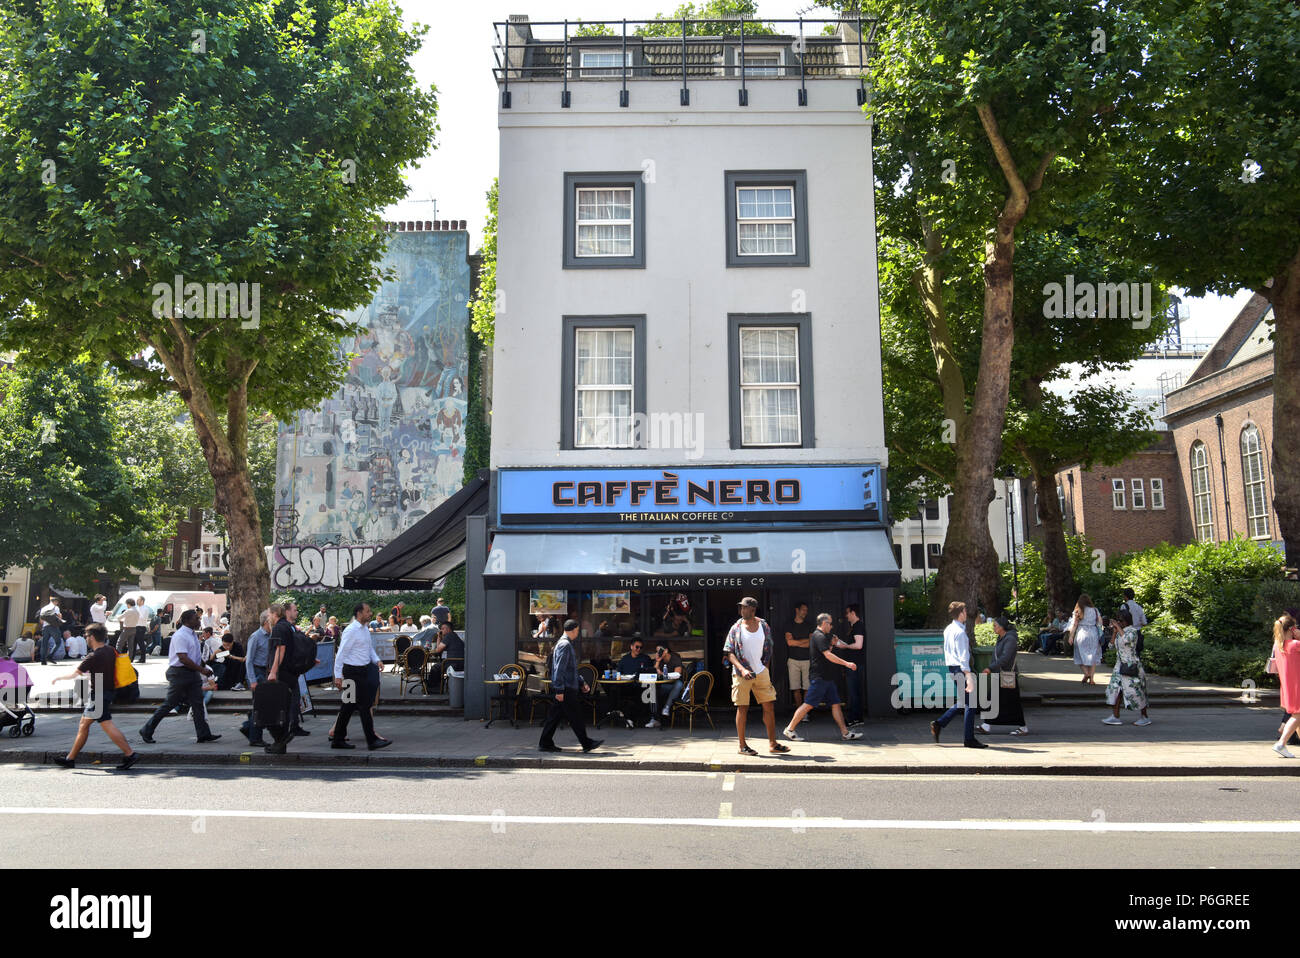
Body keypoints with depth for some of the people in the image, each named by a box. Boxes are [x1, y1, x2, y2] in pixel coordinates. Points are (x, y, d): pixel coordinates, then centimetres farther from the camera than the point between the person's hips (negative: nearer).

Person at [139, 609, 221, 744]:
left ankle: (203, 734, 4)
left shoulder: (193, 635, 13)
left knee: (198, 703, 4)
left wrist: (203, 668, 12)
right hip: (180, 673, -8)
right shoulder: (180, 636, -16)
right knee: (170, 704, 0)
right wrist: (202, 670, -20)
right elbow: (183, 658, -23)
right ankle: (147, 731, 14)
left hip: (193, 673, 9)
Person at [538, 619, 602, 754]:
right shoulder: (565, 645, -14)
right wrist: (559, 690, -22)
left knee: (554, 716, 10)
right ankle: (587, 744, 3)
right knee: (575, 717, -3)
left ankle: (545, 744, 13)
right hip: (566, 689, -10)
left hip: (565, 688, 10)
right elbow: (559, 669, -20)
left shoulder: (566, 644, 19)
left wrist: (581, 683, 28)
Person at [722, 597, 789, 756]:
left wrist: (765, 667, 8)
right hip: (741, 674, -3)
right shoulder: (736, 628, -4)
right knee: (742, 708, 0)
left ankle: (772, 743, 15)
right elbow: (729, 652, -6)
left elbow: (768, 650, 15)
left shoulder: (764, 626, 4)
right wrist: (742, 669, -19)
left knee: (769, 706, 4)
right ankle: (742, 745, 10)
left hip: (761, 672, 3)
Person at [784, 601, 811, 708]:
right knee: (796, 688, -1)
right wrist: (805, 640, -1)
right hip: (793, 660, 0)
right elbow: (789, 642, -5)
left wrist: (796, 643, -4)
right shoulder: (790, 625, 7)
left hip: (807, 659, 0)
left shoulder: (809, 625, 9)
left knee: (807, 687, -4)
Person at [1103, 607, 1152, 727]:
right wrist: (1114, 632, 7)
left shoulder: (1132, 630, -11)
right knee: (1116, 688, 0)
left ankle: (1145, 717, 14)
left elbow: (1126, 639, -31)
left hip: (1131, 665, -8)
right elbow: (1113, 645, 16)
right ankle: (1115, 716, -1)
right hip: (1120, 665, 8)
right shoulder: (1120, 631, 13)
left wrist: (1118, 628, -19)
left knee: (1135, 691, -1)